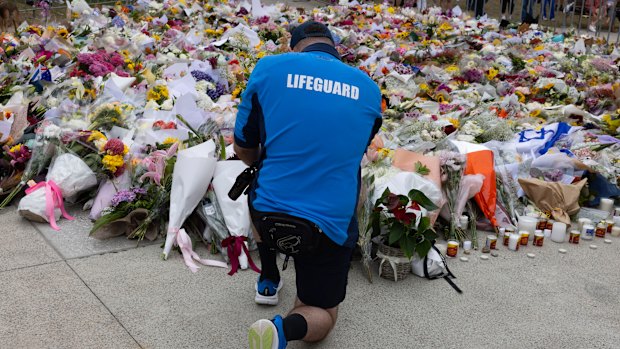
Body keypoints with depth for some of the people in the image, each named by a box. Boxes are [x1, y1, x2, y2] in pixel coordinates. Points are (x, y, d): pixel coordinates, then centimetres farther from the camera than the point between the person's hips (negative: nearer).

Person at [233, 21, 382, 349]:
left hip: (270, 213, 1)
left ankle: (268, 281, 40)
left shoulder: (269, 68, -2)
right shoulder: (369, 89, 5)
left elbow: (243, 150, 6)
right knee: (321, 315, 20)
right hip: (331, 224, 0)